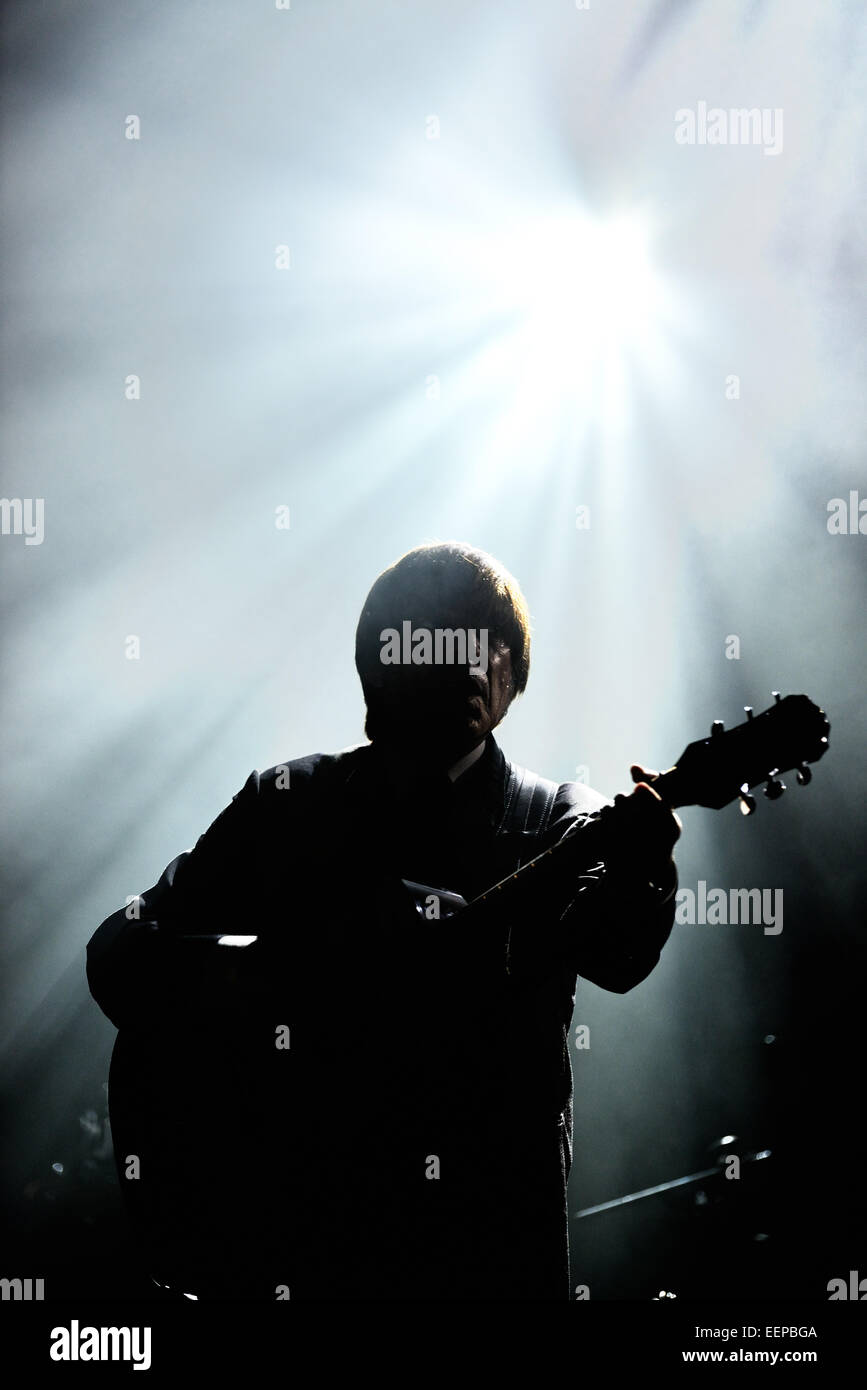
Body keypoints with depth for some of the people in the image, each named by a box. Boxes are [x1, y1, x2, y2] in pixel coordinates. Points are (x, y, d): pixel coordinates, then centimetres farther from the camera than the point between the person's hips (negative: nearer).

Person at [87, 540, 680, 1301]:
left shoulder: (558, 823, 1)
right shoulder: (288, 803, 5)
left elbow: (617, 950, -20)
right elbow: (121, 948, 3)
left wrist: (641, 867, -42)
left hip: (493, 1231, 0)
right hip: (305, 1221, 1)